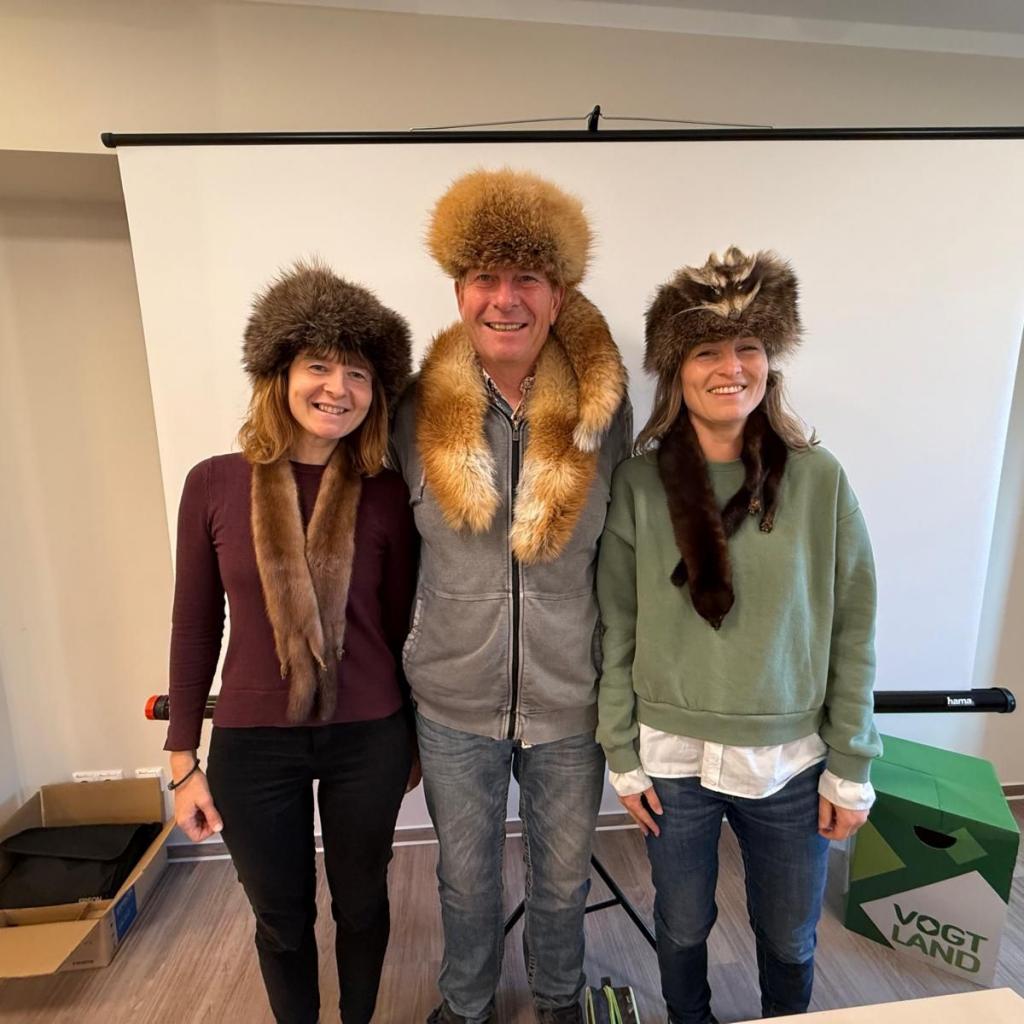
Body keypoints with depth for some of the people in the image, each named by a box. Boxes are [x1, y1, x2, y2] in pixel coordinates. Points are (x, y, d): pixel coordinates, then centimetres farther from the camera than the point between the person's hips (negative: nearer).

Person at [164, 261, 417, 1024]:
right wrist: (183, 759, 3)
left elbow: (399, 624, -1)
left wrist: (412, 738, 7)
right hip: (252, 744, 1)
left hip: (367, 739, 0)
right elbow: (195, 627, -1)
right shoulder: (214, 484, -7)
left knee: (360, 903, 22)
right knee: (282, 921, 22)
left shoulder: (386, 495, -9)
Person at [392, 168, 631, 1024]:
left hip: (571, 701, 0)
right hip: (454, 702, 1)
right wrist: (397, 685, 5)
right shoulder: (420, 410, -10)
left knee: (563, 877, 24)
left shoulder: (605, 410, -11)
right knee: (466, 876, 24)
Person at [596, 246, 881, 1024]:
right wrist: (623, 756, -2)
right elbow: (616, 629, -5)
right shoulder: (640, 481, -10)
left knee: (790, 942, 22)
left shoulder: (818, 478, -9)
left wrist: (851, 767, 0)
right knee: (683, 927, 21)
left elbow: (854, 631, -3)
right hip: (673, 755, 0)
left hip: (792, 758, 1)